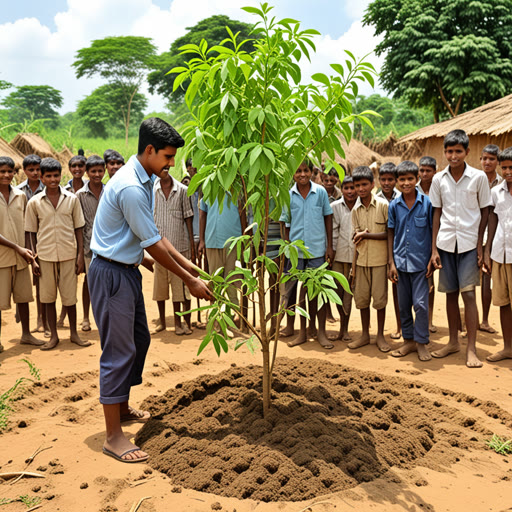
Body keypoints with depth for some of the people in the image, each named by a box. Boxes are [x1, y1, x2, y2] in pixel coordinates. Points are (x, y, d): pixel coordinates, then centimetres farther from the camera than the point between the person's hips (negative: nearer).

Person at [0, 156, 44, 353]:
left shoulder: (21, 196, 5)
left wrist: (31, 255, 6)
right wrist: (17, 248, -15)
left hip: (21, 256, 4)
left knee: (23, 296, 13)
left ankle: (26, 334, 27)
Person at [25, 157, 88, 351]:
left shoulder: (72, 199, 1)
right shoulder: (34, 202, 0)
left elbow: (78, 228, 5)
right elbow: (32, 232, 5)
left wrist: (80, 255, 1)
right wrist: (33, 258, 0)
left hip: (68, 255, 0)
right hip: (45, 256, 0)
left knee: (69, 297, 7)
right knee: (48, 298, 8)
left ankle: (74, 333, 22)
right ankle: (53, 336, 21)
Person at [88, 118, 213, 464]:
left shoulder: (145, 180, 8)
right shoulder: (131, 188, -23)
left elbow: (154, 235, 13)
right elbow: (152, 244, -20)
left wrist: (189, 265, 10)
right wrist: (189, 281, -12)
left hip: (128, 270, 10)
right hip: (111, 273, -10)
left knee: (139, 339, 19)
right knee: (119, 350, -5)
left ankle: (123, 408, 37)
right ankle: (114, 436, 5)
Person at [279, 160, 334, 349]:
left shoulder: (320, 192, -2)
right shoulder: (288, 195, 1)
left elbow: (328, 219, 4)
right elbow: (286, 225, 7)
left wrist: (329, 247, 1)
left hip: (317, 249, -1)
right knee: (300, 291, 9)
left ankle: (321, 332, 17)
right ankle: (302, 332, 21)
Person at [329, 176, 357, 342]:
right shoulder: (335, 206, 2)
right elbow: (333, 231, 3)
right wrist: (331, 251, 2)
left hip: (356, 253, -1)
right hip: (339, 254, 1)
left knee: (349, 291, 2)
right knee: (338, 289, 4)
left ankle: (344, 329, 12)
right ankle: (343, 329, 20)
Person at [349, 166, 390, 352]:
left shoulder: (383, 205, -7)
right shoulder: (356, 209, 7)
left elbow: (389, 233, -11)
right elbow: (356, 237, 6)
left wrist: (366, 235, -13)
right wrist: (354, 264, -2)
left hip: (379, 259, -4)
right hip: (362, 259, 4)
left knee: (379, 298, 2)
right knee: (361, 297, 8)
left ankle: (380, 335, 17)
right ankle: (365, 335, 22)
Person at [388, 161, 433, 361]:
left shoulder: (427, 203, -5)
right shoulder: (394, 205, 2)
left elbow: (434, 231, -1)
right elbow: (391, 234, 6)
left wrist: (432, 259, -5)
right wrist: (391, 262, 2)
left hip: (420, 261, -3)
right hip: (400, 261, 3)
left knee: (420, 303, -3)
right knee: (404, 304, 11)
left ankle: (421, 342, 12)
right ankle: (408, 340, 24)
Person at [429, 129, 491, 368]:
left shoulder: (478, 177, -3)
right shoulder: (439, 179, 4)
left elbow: (485, 213, 2)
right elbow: (437, 214, 7)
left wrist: (481, 246, -3)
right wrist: (434, 249, 3)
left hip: (469, 243, -3)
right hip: (445, 243, 3)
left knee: (468, 293, -6)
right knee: (450, 293, 10)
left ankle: (471, 349, 1)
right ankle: (453, 341, 24)